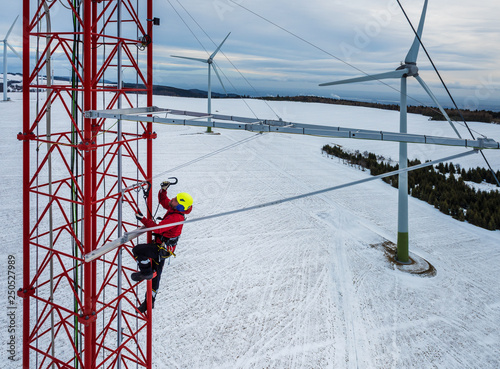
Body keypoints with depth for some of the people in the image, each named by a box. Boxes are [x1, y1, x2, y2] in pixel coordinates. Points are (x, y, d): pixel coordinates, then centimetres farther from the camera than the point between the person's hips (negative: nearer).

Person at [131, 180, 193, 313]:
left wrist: (143, 219, -26)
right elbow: (163, 200, 18)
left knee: (137, 250, -22)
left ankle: (146, 272, -4)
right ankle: (150, 301, 31)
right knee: (155, 276, 18)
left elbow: (158, 228, -31)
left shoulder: (176, 217, -26)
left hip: (162, 250, -10)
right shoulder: (173, 209, 2)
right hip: (162, 249, 10)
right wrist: (163, 189, 1)